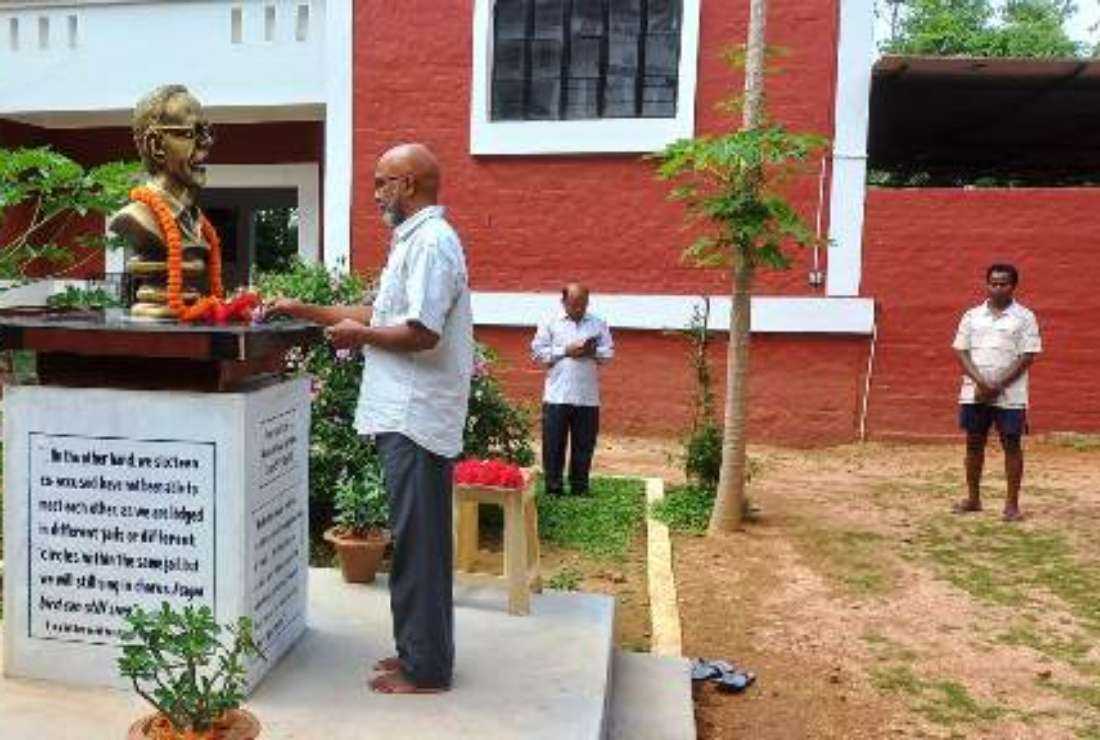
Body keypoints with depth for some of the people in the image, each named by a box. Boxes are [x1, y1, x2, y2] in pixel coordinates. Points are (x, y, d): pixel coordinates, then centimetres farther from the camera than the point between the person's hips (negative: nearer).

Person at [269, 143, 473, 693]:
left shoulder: (431, 241, -14)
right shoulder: (413, 240, 19)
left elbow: (422, 333, -23)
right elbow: (381, 315, 24)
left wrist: (358, 333, -8)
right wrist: (303, 310, 21)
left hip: (416, 419, -10)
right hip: (405, 415, 10)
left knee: (418, 543, -2)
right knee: (416, 540, 15)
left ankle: (425, 668, 10)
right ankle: (418, 649, 27)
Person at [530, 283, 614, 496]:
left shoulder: (598, 324, 11)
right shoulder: (550, 323, 5)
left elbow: (608, 352, 8)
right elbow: (538, 352, -2)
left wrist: (593, 352, -12)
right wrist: (565, 351, -11)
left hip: (587, 397, 2)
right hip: (557, 396, -2)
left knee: (584, 444, 6)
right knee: (553, 444, 0)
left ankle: (579, 487, 17)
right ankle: (553, 487, 10)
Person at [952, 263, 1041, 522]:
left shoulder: (1024, 317, 0)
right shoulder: (972, 316, 8)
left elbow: (1027, 357, -6)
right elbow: (962, 352, 3)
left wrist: (998, 387, -14)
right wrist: (980, 383, -12)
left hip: (1010, 395, -3)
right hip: (974, 393, 3)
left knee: (1012, 446, 1)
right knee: (974, 444, 9)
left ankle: (1012, 503, 9)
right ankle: (973, 498, 20)